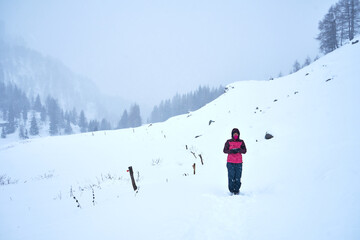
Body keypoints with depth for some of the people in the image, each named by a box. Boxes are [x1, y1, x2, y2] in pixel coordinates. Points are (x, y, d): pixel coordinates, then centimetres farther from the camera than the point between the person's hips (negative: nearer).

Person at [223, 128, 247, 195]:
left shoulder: (241, 142, 8)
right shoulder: (228, 142, 5)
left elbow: (244, 151, 2)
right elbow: (225, 150, 1)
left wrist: (238, 150, -17)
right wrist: (231, 151, -15)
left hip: (239, 162, 1)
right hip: (230, 162, -1)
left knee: (238, 177, -2)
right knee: (231, 177, -5)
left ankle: (237, 190, 8)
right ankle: (231, 190, 6)